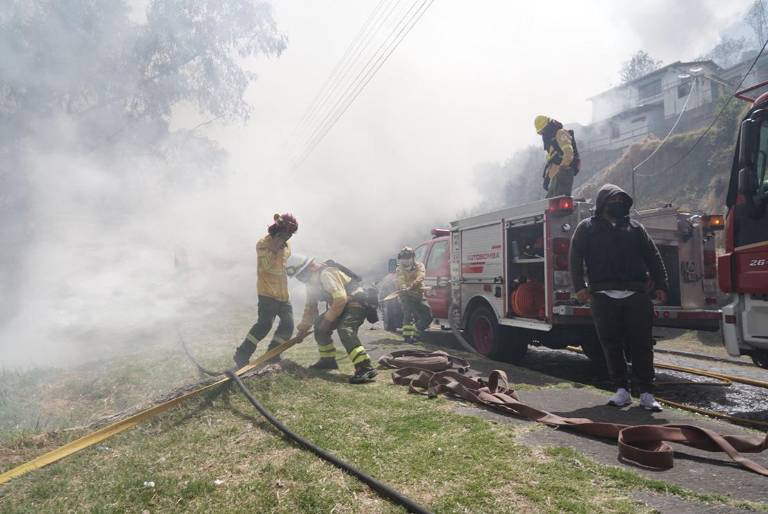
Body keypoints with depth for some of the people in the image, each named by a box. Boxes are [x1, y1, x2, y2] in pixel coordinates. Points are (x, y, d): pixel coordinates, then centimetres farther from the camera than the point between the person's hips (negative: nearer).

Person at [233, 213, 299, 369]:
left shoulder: (286, 246, 14)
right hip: (267, 292, -7)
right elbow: (266, 264, -23)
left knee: (288, 324, 3)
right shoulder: (263, 243, -9)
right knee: (265, 324, -12)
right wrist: (276, 246, -22)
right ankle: (242, 355, 0)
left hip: (283, 293, 8)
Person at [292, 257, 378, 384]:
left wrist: (328, 319, -19)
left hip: (356, 303, -10)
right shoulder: (312, 281, 10)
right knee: (320, 326, 13)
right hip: (342, 306, 10)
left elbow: (340, 298, -30)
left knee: (345, 330, -31)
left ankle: (366, 368, -39)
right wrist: (302, 327, 20)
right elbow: (310, 306, 21)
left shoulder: (325, 273, -23)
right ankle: (328, 359, 25)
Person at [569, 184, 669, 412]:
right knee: (612, 345, 3)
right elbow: (575, 258, 3)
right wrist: (580, 287, -9)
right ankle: (622, 390, 14)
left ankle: (646, 393, 9)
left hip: (636, 296, 2)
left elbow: (653, 257, 16)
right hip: (604, 297, -2)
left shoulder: (634, 227, 18)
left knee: (642, 345, 1)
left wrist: (660, 285, 6)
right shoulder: (587, 227, 11)